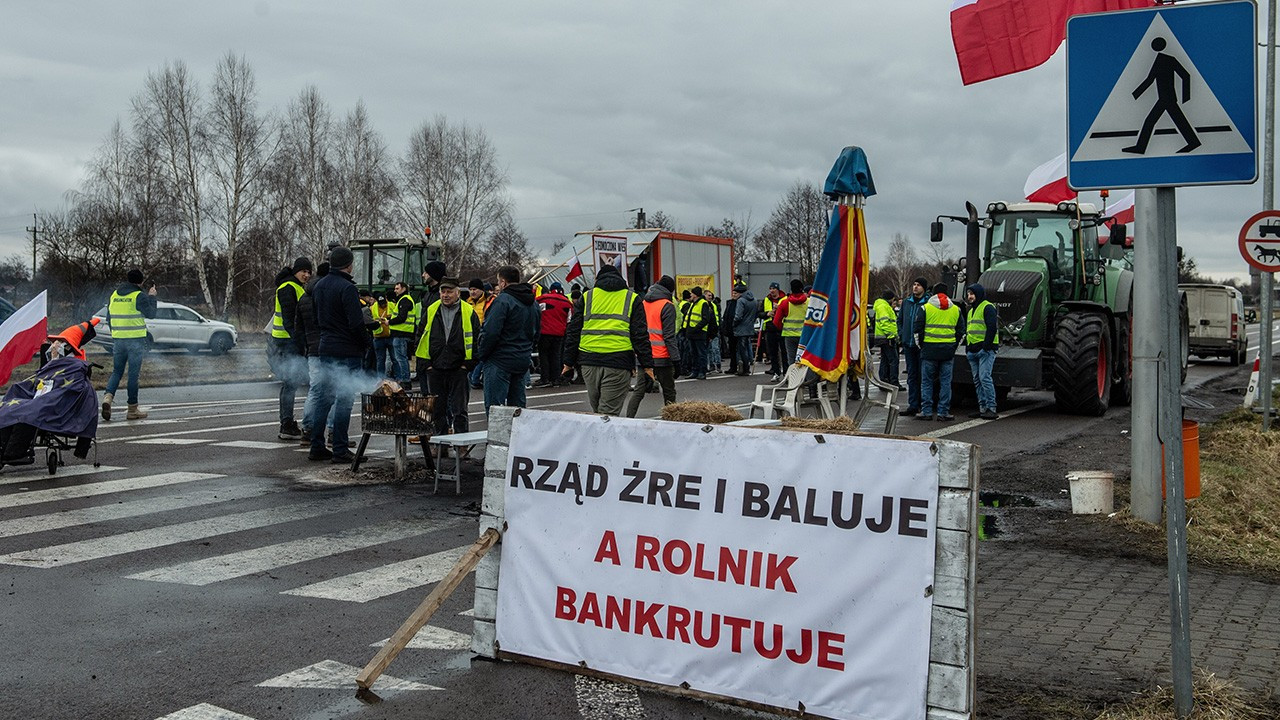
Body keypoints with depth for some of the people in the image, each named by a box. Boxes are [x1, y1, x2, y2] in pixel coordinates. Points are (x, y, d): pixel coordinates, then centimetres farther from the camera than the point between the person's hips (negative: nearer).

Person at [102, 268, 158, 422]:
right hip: (136, 340, -5)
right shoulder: (139, 296, -11)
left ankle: (108, 396, -10)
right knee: (133, 374, 1)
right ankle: (132, 409, 7)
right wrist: (151, 297, 7)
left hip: (117, 339, 5)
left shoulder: (114, 295, 8)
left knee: (117, 371, 15)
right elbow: (151, 314, -4)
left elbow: (109, 318, 14)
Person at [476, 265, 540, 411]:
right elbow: (536, 333, 20)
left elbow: (491, 332, -19)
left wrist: (481, 355, -8)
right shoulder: (533, 303, 13)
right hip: (523, 361, 8)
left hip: (500, 361, -8)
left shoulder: (503, 300, -14)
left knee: (494, 405, -6)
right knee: (517, 404, 14)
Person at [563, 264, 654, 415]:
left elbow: (574, 331, 11)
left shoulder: (586, 297, 14)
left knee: (596, 410, 17)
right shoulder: (632, 298, 9)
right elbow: (640, 335, 3)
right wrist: (647, 365, 3)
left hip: (589, 361, 3)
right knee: (609, 413, -5)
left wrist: (569, 361, 14)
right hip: (619, 363, -2)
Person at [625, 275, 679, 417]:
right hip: (661, 358, -5)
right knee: (669, 393, 6)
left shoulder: (642, 304, 11)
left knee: (639, 390, 8)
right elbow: (669, 336, -13)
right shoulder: (667, 306, -8)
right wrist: (676, 359, -12)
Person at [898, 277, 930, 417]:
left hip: (922, 345, -6)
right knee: (912, 375, 9)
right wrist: (901, 334, 11)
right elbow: (900, 319, 23)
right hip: (908, 345, 6)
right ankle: (913, 405, 13)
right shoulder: (906, 303, 13)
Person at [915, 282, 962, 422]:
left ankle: (926, 411, 4)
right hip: (948, 351, 2)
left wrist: (922, 345, 10)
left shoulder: (926, 308, -2)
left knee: (927, 381, 5)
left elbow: (918, 329, -2)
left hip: (929, 350, -2)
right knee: (946, 382, 6)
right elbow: (960, 331, 12)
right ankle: (943, 412, 5)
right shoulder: (956, 309, 9)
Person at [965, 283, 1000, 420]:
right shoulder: (971, 310, 23)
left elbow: (992, 328, -15)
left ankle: (991, 409, -13)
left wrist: (986, 346, -20)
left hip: (985, 350, -9)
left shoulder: (988, 307, -6)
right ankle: (983, 408, 11)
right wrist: (967, 349, 21)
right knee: (977, 380, 8)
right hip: (973, 351, 9)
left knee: (984, 378, -14)